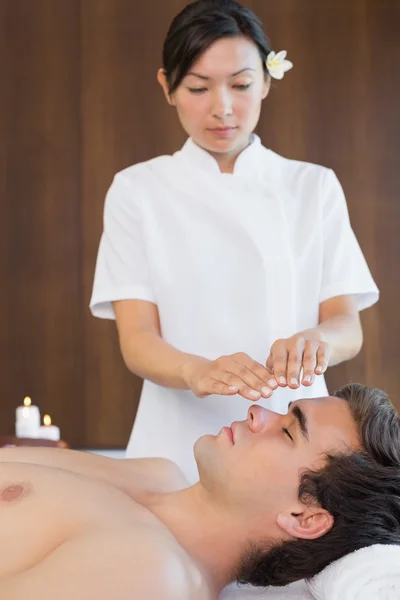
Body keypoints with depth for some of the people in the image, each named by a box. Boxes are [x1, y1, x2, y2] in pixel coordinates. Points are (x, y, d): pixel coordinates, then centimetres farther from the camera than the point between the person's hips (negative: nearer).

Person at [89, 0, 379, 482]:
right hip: (182, 446, -1)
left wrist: (315, 341, -27)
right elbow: (137, 340, -9)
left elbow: (348, 327, -4)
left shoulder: (314, 187, 4)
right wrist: (197, 372, -31)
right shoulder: (137, 190, 0)